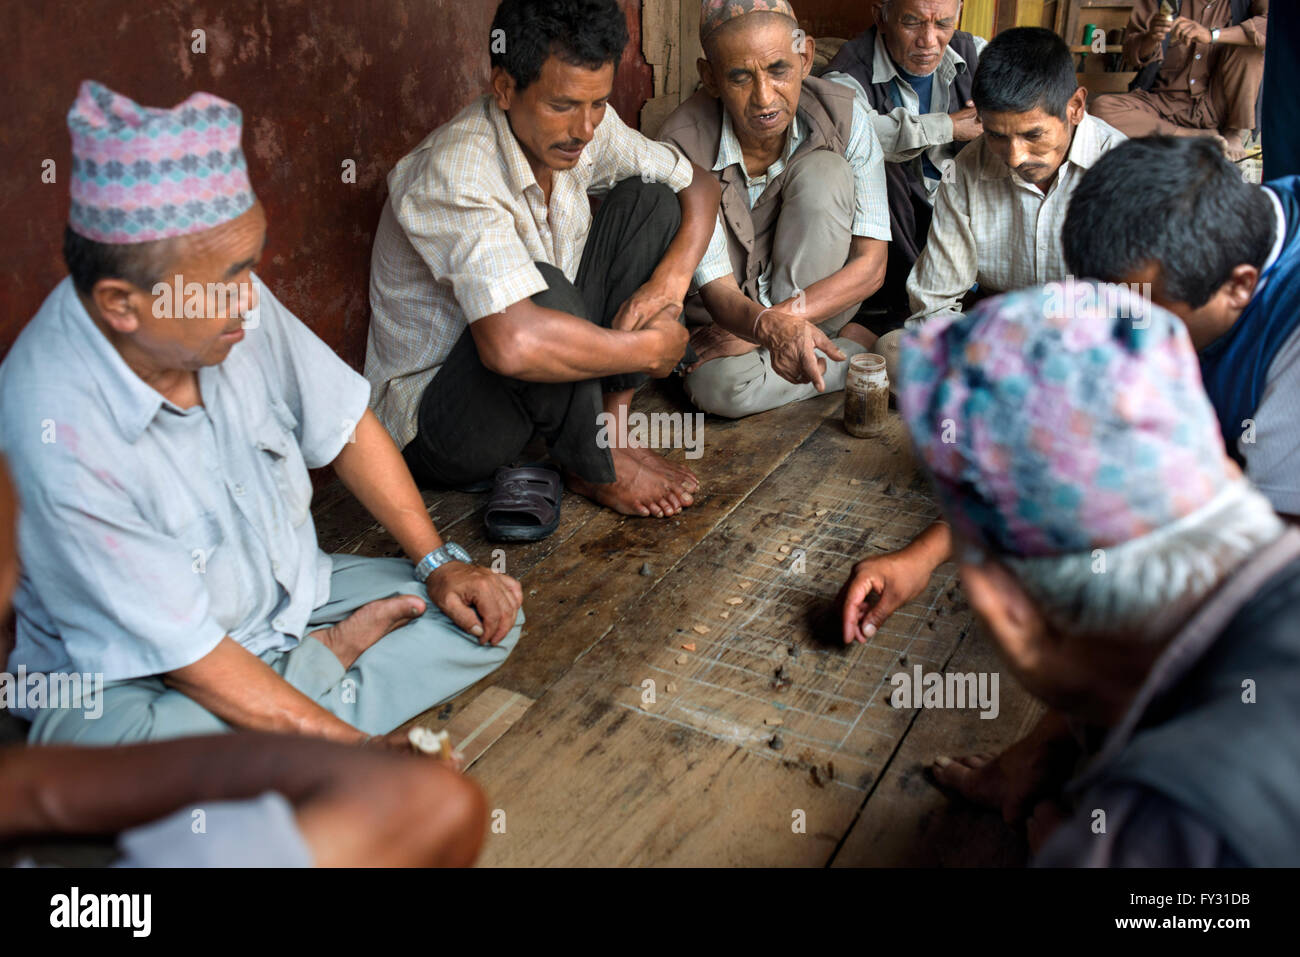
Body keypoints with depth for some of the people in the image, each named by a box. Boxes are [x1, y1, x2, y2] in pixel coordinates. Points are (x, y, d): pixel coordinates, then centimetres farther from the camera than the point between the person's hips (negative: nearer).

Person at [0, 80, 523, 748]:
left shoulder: (231, 301, -15)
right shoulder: (57, 437, -32)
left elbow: (343, 426, 2)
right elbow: (189, 657, -26)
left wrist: (441, 562, -2)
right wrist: (362, 749, -25)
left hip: (289, 592, 6)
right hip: (127, 683, -5)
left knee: (491, 616, -4)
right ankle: (327, 663, -14)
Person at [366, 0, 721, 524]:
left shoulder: (580, 128, -7)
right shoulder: (453, 171, -30)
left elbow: (698, 184, 7)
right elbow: (512, 343, -45)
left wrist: (669, 284, -13)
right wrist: (649, 349, -29)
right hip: (434, 425, -7)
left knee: (649, 200, -3)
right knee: (544, 289, -36)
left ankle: (610, 423, -4)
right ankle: (593, 468, -9)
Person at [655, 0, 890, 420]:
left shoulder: (843, 115, -17)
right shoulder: (681, 146, -23)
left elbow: (872, 265, -15)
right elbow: (718, 292, -26)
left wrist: (782, 320, -26)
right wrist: (768, 328, -50)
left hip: (820, 302, 1)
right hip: (728, 315, -1)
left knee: (824, 173, -24)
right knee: (720, 386, -34)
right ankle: (854, 348, -8)